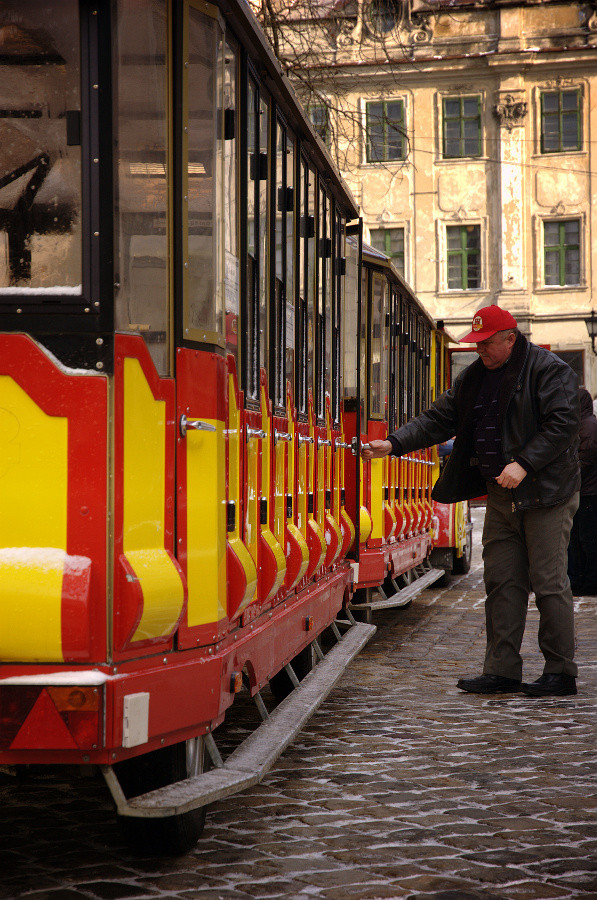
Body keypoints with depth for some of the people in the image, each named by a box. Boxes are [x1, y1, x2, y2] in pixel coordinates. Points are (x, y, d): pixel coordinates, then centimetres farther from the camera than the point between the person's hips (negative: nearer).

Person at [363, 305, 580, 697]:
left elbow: (562, 424, -16)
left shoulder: (550, 371, -8)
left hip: (546, 493, -7)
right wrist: (394, 444, 0)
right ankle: (502, 670, 11)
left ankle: (561, 672, 3)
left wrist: (524, 464, -24)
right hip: (500, 495, 7)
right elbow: (439, 419, 12)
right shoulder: (475, 377, 13)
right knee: (502, 582, 6)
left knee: (549, 583, -5)